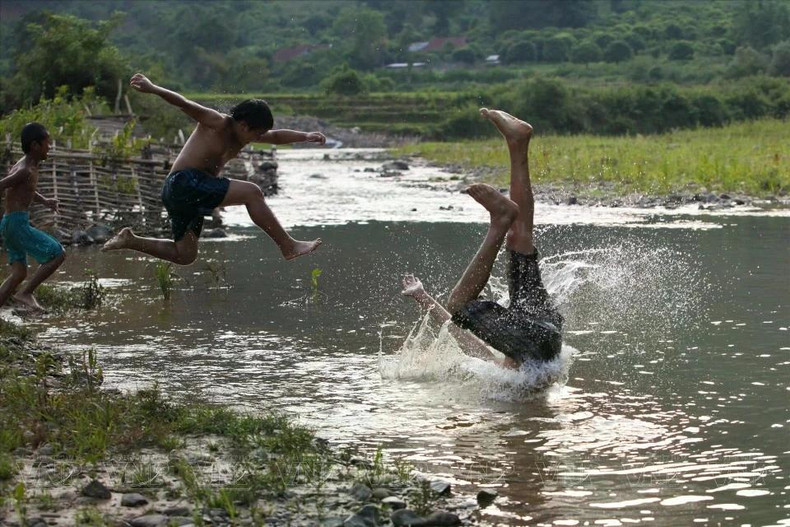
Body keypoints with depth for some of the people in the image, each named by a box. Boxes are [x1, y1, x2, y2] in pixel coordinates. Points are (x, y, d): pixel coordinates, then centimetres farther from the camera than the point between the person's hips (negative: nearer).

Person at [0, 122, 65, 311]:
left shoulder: (31, 167, 13)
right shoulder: (24, 170, -16)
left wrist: (44, 201, 18)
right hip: (17, 223, -10)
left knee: (19, 273, 13)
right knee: (57, 254, -7)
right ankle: (25, 293, -4)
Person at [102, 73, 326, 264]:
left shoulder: (243, 135, 16)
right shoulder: (217, 123, -9)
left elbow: (275, 137, 19)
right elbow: (185, 104, -19)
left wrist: (306, 136, 4)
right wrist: (153, 89, -32)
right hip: (184, 182, -10)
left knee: (184, 256, 13)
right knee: (251, 192, -18)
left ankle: (129, 240, 17)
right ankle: (288, 246, -17)